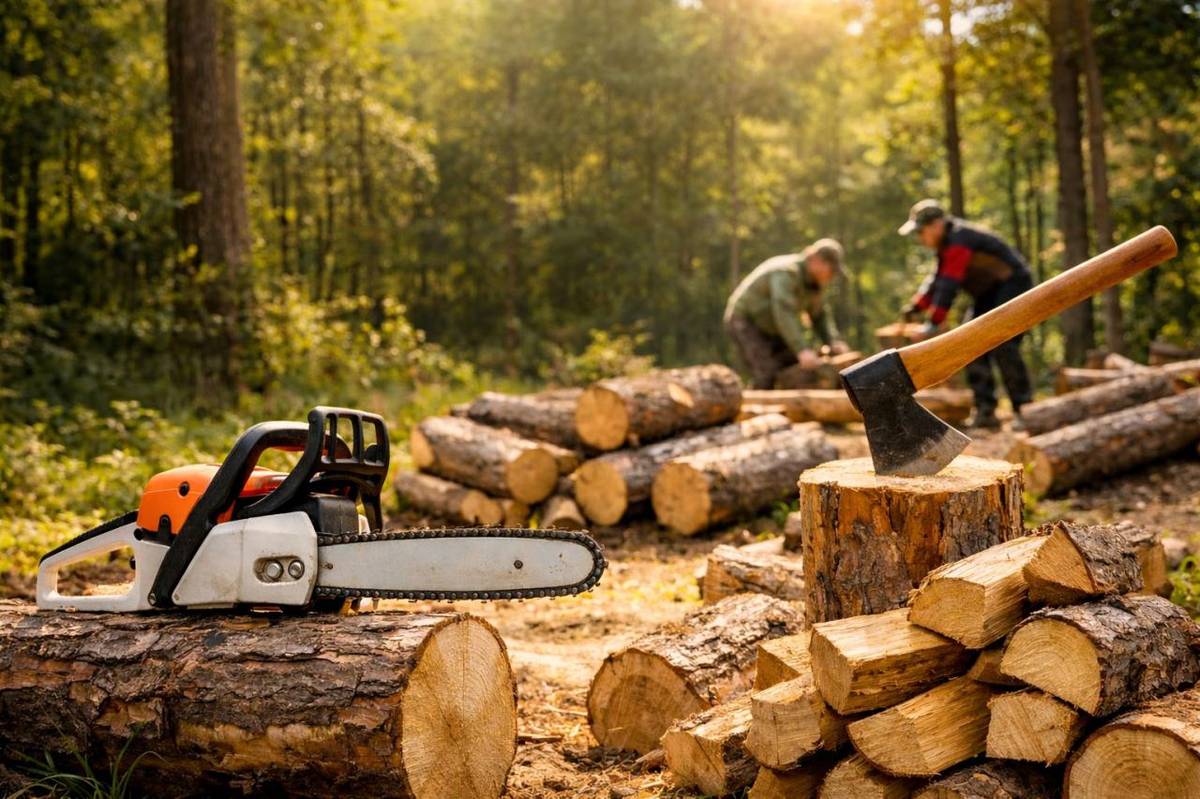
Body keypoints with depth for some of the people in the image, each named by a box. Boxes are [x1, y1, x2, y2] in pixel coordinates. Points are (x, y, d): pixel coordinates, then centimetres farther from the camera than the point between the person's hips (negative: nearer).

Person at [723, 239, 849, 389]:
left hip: (768, 327, 9)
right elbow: (784, 313, -41)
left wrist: (833, 342, -17)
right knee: (769, 377, -22)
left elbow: (820, 315, 2)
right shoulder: (786, 273, -30)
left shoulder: (815, 280, -1)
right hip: (744, 320, -9)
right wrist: (802, 350, -51)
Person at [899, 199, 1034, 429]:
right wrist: (918, 306, 4)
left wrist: (934, 322, -32)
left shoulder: (958, 241, -24)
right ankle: (985, 411, 2)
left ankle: (1024, 408, -18)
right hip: (990, 293, 11)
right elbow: (938, 279, 17)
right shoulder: (946, 244, 10)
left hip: (1013, 285, -11)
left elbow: (949, 284, -30)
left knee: (1002, 344, -23)